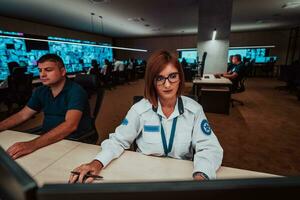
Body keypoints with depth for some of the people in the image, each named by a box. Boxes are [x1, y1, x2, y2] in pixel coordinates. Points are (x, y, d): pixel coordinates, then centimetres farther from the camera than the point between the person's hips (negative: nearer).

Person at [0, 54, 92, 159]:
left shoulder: (75, 91, -19)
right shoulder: (41, 91, 5)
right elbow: (22, 115, 12)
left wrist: (32, 144, -38)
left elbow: (70, 125, -31)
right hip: (47, 138, 6)